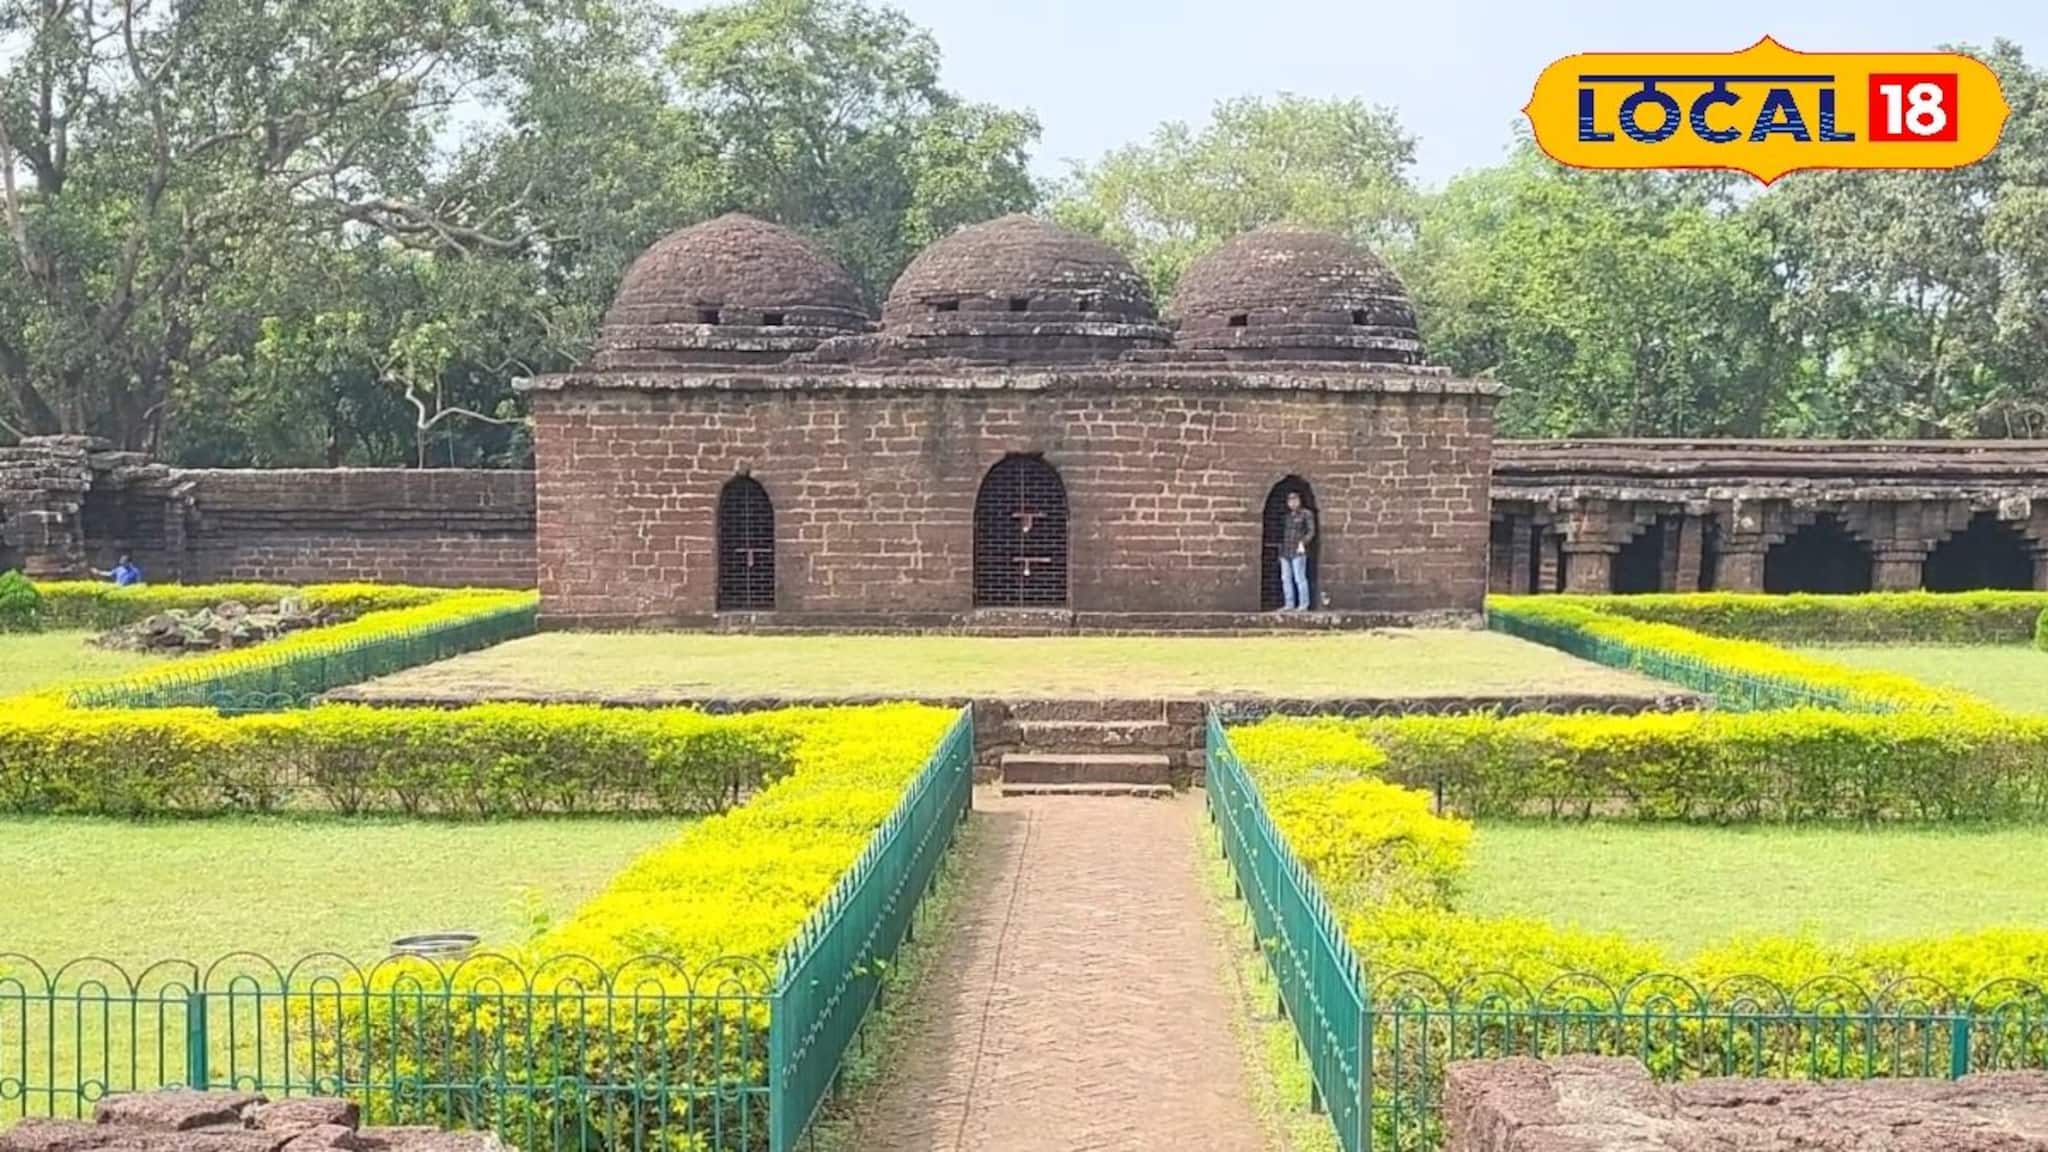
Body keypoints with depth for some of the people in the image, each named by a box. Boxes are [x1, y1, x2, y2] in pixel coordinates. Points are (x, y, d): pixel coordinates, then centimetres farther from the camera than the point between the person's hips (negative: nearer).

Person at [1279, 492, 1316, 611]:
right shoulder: (1288, 516, 17)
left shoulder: (1306, 514, -2)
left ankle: (1304, 605, -6)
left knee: (1299, 578, -9)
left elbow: (1311, 532, -7)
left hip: (1298, 551, -7)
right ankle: (1289, 605, 6)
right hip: (1285, 552, 7)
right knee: (1286, 578, 3)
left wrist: (1302, 543, -21)